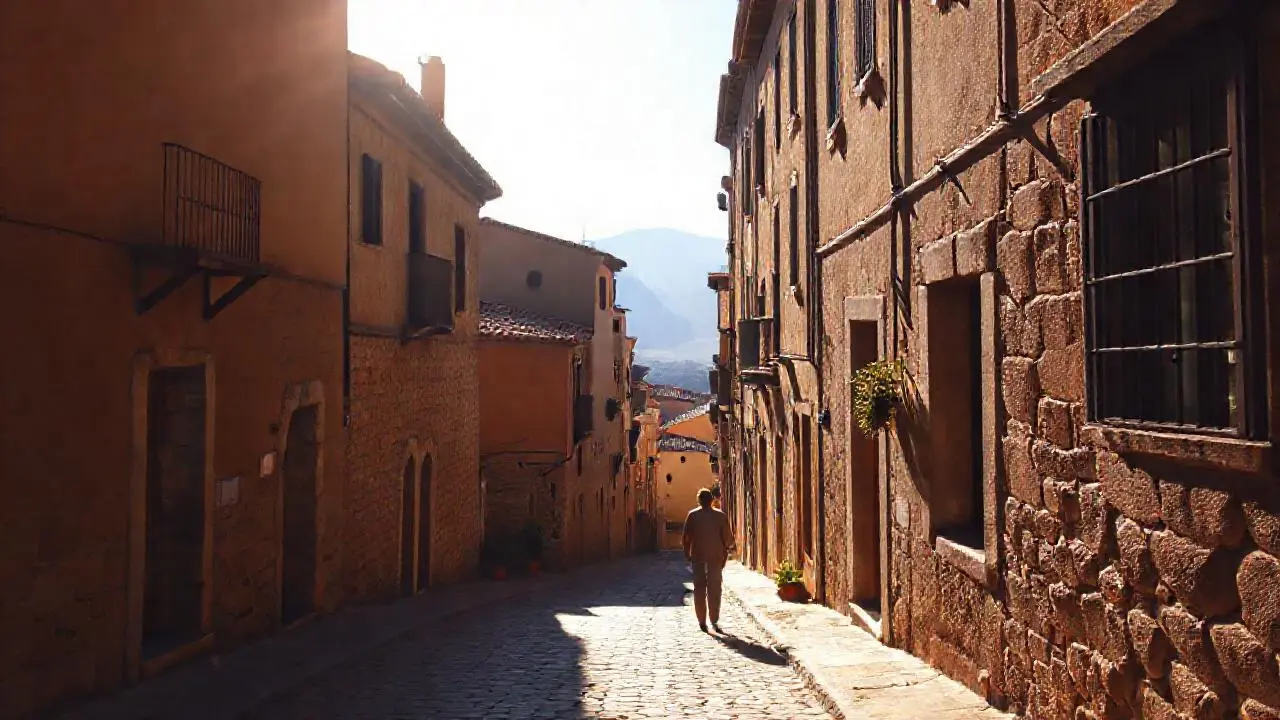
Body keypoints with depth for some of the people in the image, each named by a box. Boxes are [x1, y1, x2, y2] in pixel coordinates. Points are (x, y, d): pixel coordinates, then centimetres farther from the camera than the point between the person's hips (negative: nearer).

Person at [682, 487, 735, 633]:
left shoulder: (692, 515, -2)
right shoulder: (721, 516, -1)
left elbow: (686, 537, -3)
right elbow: (728, 537, 0)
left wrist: (687, 554, 8)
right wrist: (726, 551, 13)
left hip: (698, 555, 0)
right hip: (716, 556, 0)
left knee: (699, 588, 8)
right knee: (714, 589, 5)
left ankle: (702, 621, 7)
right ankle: (714, 621, -3)